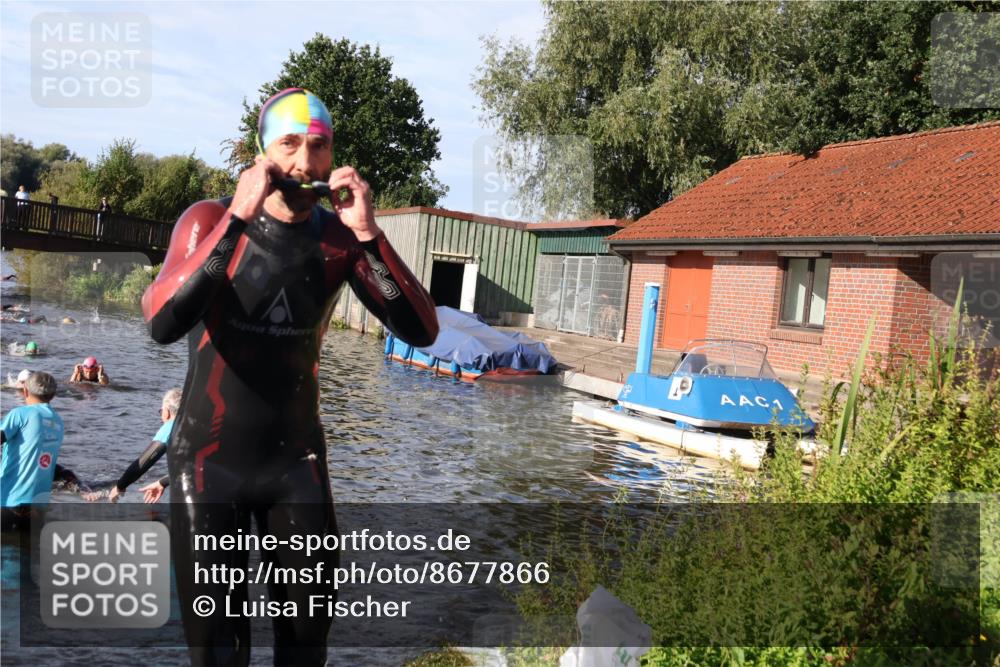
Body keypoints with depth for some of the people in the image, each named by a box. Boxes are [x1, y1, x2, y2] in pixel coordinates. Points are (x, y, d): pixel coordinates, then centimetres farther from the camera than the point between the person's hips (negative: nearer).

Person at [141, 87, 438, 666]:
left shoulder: (341, 238, -5)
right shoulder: (210, 220, -11)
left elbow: (422, 331, -15)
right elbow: (163, 325, -28)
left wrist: (368, 234, -26)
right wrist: (238, 218, -33)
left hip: (298, 460, 2)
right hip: (209, 461, -2)